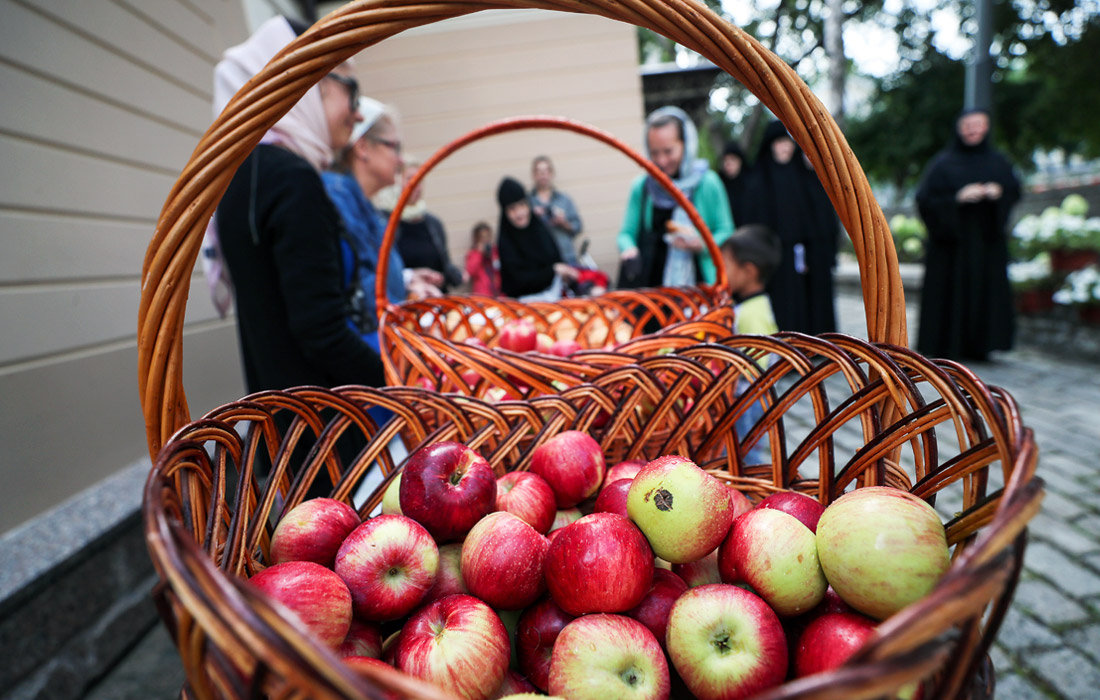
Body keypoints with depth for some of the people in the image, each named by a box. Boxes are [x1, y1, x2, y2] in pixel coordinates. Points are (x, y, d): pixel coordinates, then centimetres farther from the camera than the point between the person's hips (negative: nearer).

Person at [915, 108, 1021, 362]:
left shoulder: (998, 162, 13)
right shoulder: (943, 163, 2)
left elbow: (1014, 191, 12)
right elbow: (926, 198, -5)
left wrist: (999, 192, -9)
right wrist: (958, 197, -18)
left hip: (987, 239, 3)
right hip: (951, 239, -3)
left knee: (985, 290, -1)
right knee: (951, 290, -6)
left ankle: (977, 346, 6)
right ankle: (947, 345, 2)